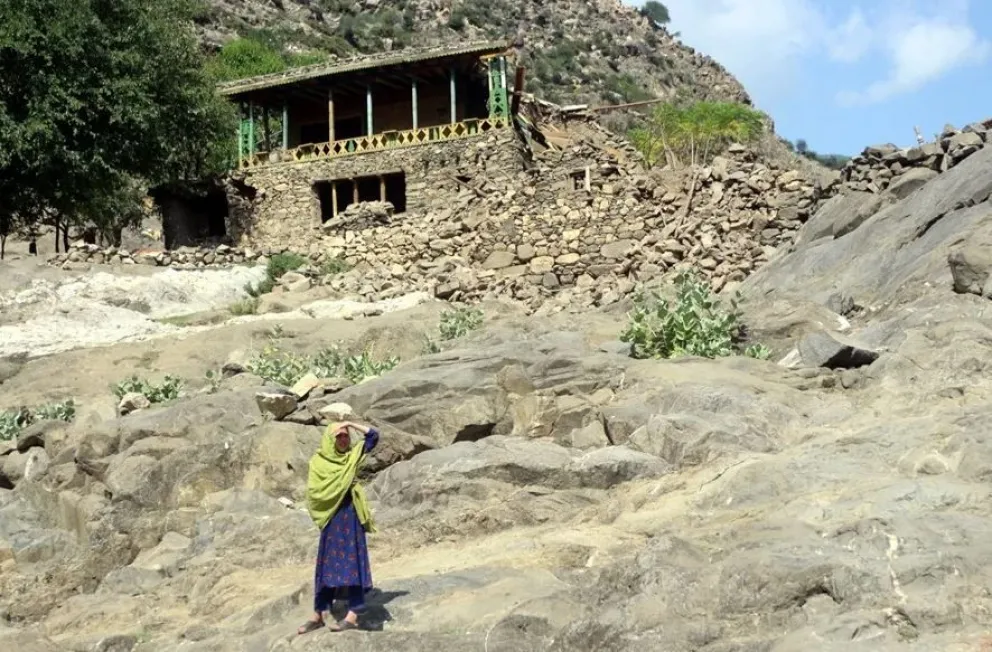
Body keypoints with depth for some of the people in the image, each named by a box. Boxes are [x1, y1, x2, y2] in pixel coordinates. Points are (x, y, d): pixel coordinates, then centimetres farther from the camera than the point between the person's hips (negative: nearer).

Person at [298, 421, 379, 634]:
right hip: (330, 515, 1)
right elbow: (312, 490, -1)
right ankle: (318, 615, 13)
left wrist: (352, 424, 0)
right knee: (327, 563, 6)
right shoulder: (318, 461, 4)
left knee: (351, 561, -7)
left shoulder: (353, 454, 7)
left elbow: (374, 436, 3)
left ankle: (352, 615, -11)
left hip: (351, 513, -1)